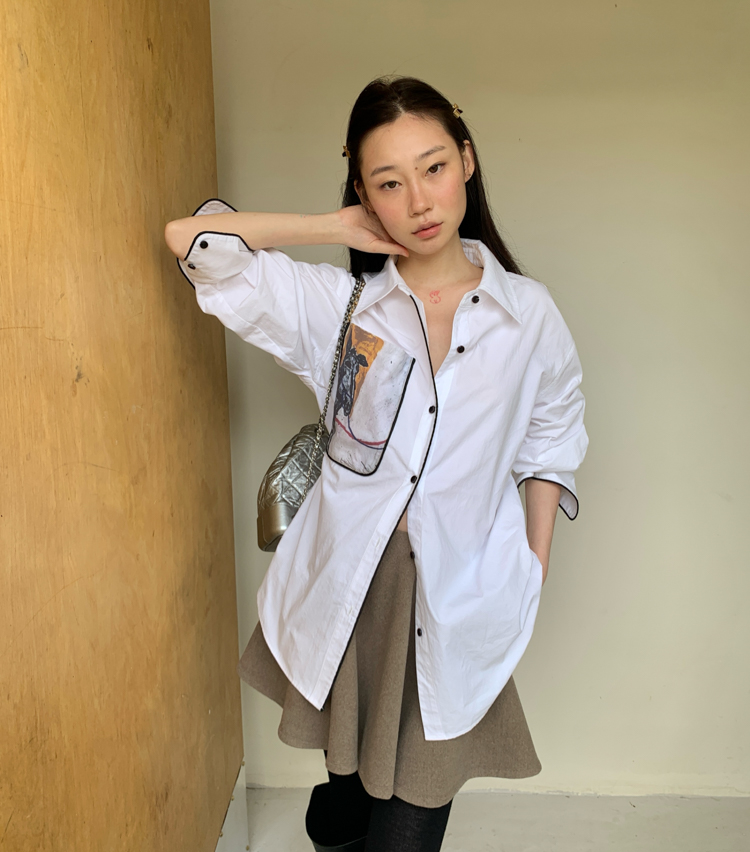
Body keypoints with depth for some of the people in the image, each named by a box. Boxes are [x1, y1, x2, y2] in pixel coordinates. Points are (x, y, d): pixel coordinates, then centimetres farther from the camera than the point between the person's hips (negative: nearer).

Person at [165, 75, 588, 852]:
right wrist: (334, 227, -9)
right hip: (348, 588, 1)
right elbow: (187, 238, -9)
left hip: (460, 597, 0)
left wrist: (532, 572, 6)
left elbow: (550, 438, 8)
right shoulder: (335, 304, -6)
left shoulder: (527, 313, -4)